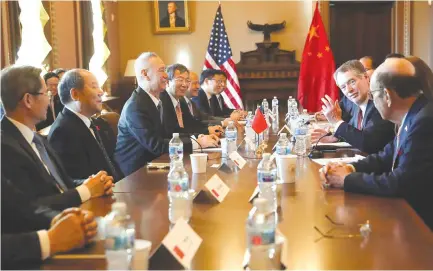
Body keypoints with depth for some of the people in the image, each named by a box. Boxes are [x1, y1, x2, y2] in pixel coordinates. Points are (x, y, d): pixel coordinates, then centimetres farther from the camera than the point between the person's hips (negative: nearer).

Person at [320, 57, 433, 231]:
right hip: (408, 210, 8)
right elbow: (387, 157, 14)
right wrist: (351, 168, -3)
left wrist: (348, 179, -14)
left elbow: (402, 183, -26)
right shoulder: (413, 117, 6)